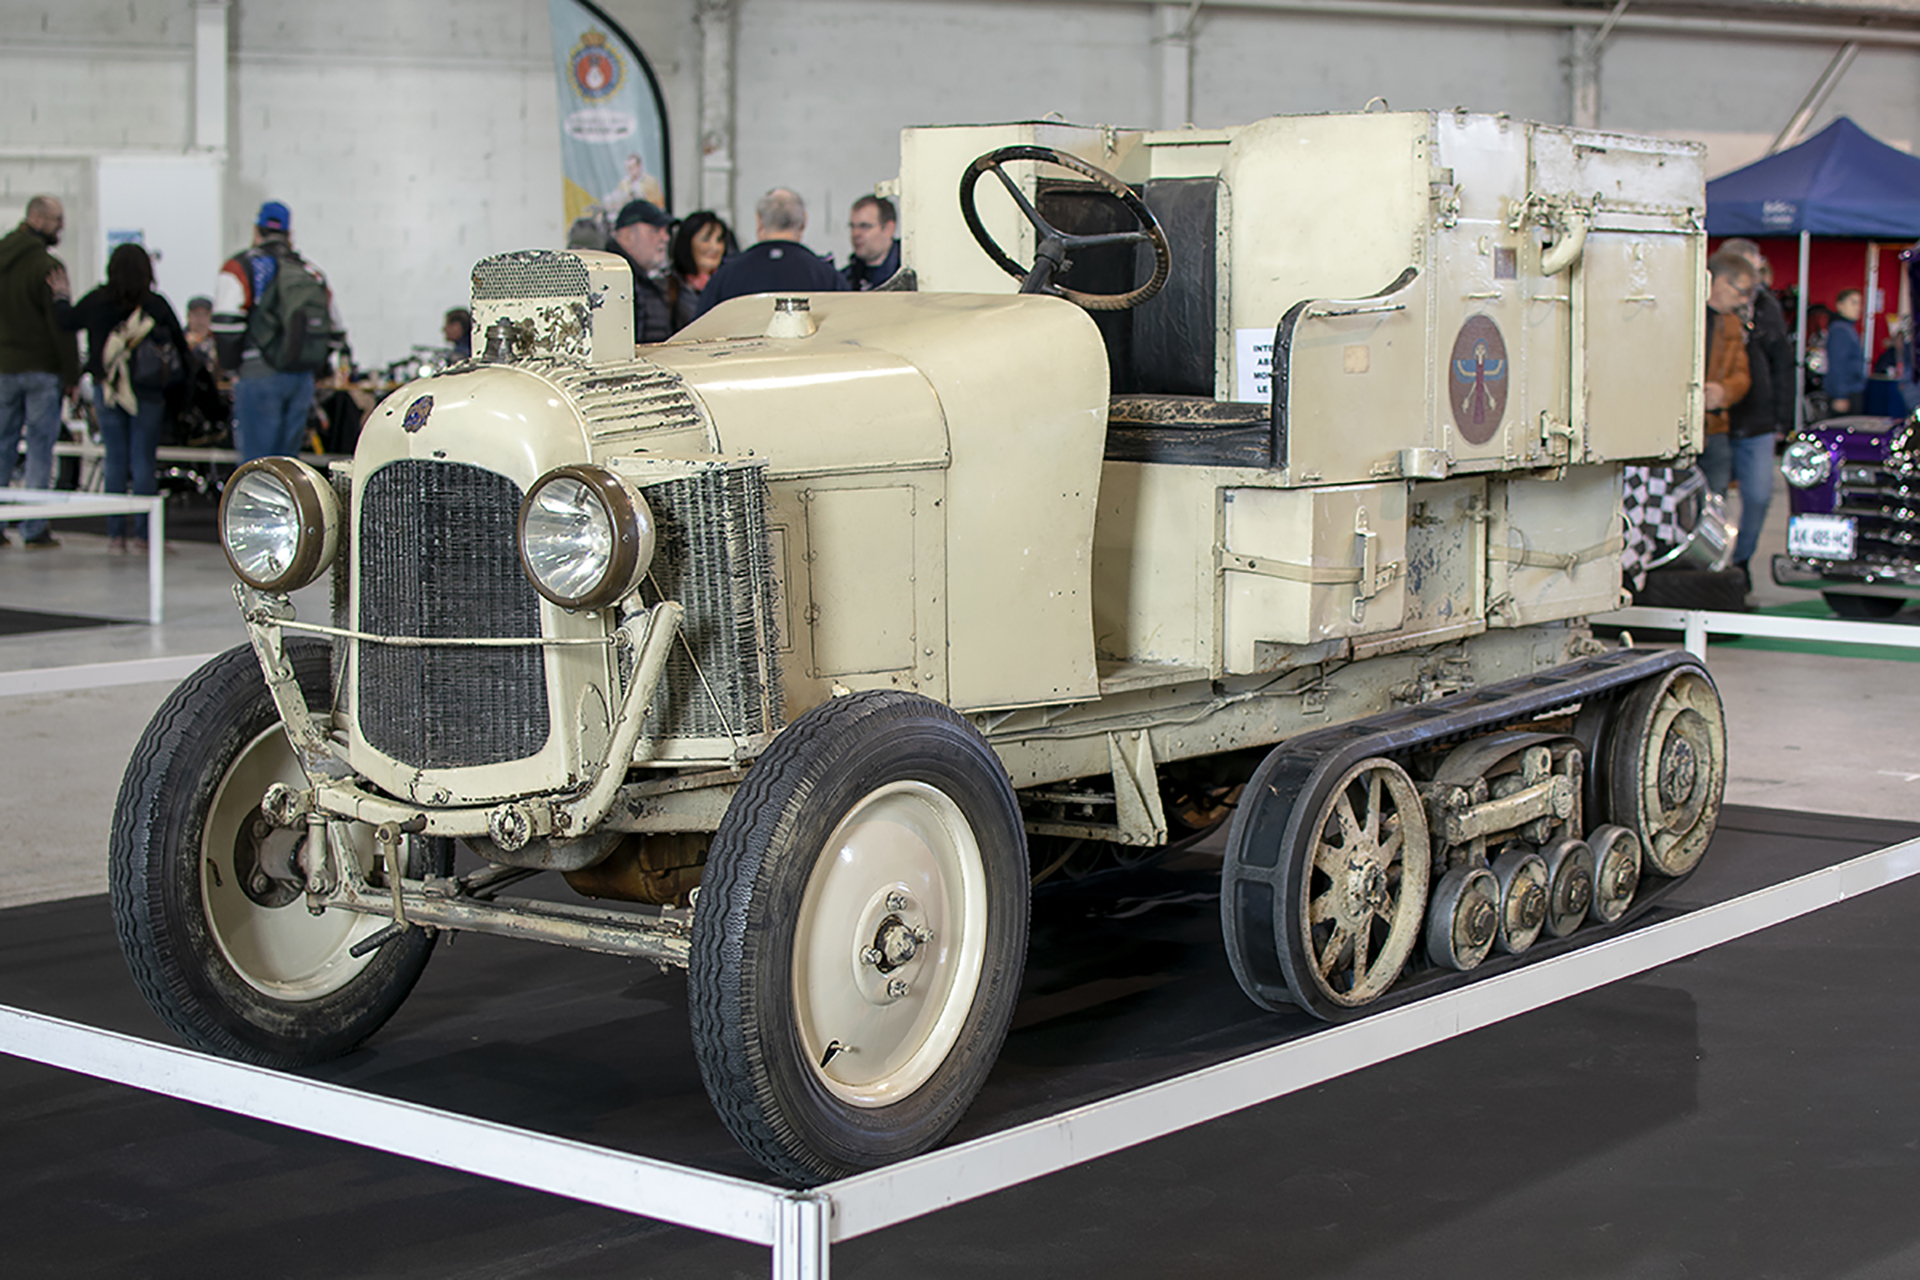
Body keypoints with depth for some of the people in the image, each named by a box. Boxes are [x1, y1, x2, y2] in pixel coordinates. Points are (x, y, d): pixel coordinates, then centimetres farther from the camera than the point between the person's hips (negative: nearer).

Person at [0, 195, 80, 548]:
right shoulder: (46, 266, -13)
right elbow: (61, 324, -14)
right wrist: (71, 373, -9)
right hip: (41, 367, -6)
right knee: (40, 446, 0)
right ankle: (34, 529, -1)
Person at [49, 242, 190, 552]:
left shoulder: (97, 302, -5)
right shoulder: (156, 305, -10)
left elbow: (66, 320, 11)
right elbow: (180, 345, -4)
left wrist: (60, 296, 30)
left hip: (107, 391, 2)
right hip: (147, 394, -2)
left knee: (115, 462, 8)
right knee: (143, 462, 3)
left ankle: (116, 533, 7)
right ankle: (143, 533, 3)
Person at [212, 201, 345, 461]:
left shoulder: (241, 267, -3)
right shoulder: (311, 273, 14)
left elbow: (225, 323, -15)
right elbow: (336, 333, 18)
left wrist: (232, 365, -2)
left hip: (259, 378, -5)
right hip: (303, 379, 5)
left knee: (256, 461, -3)